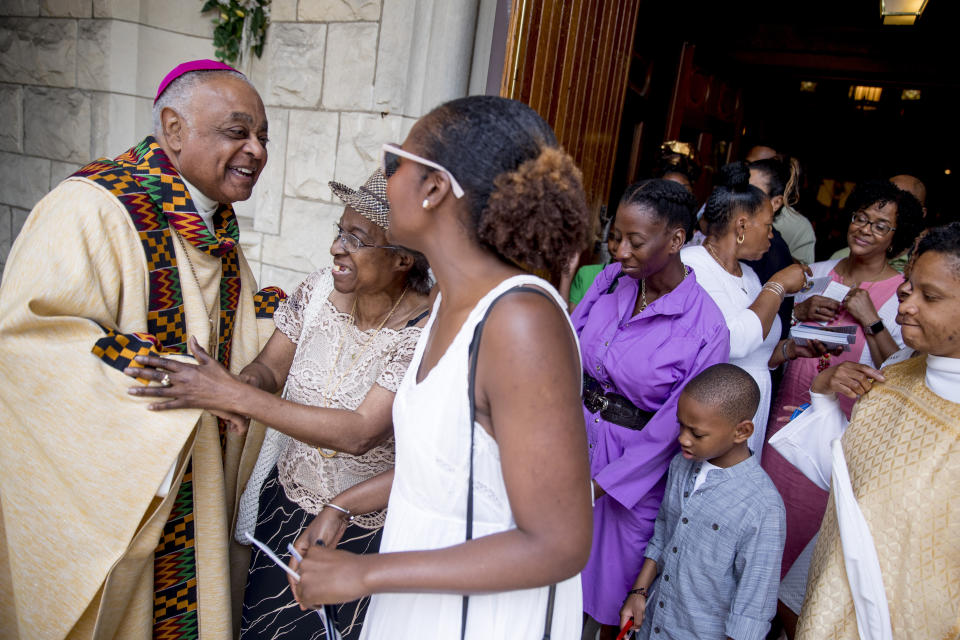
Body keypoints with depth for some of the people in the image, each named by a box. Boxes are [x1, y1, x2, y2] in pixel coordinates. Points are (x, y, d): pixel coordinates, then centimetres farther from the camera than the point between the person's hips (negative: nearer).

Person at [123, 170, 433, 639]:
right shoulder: (319, 290, -8)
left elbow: (360, 433, -31)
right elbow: (271, 365, 0)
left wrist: (235, 395, -33)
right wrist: (248, 382, -25)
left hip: (364, 532, -5)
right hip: (284, 502, 5)